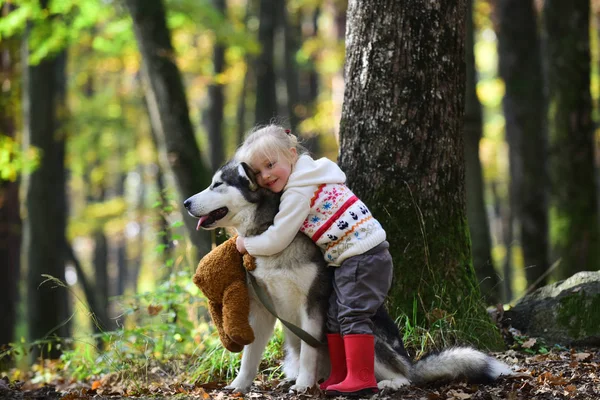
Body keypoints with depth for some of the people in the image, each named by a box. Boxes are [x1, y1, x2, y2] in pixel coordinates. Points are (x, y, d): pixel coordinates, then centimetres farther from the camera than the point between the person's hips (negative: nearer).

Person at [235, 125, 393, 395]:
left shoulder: (298, 194, -15)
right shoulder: (309, 178, 15)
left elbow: (275, 241, -12)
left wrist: (245, 243, 4)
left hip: (363, 257, -11)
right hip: (349, 260, 11)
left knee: (352, 314, -12)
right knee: (334, 315, 12)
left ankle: (362, 378, -12)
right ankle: (340, 376, 16)